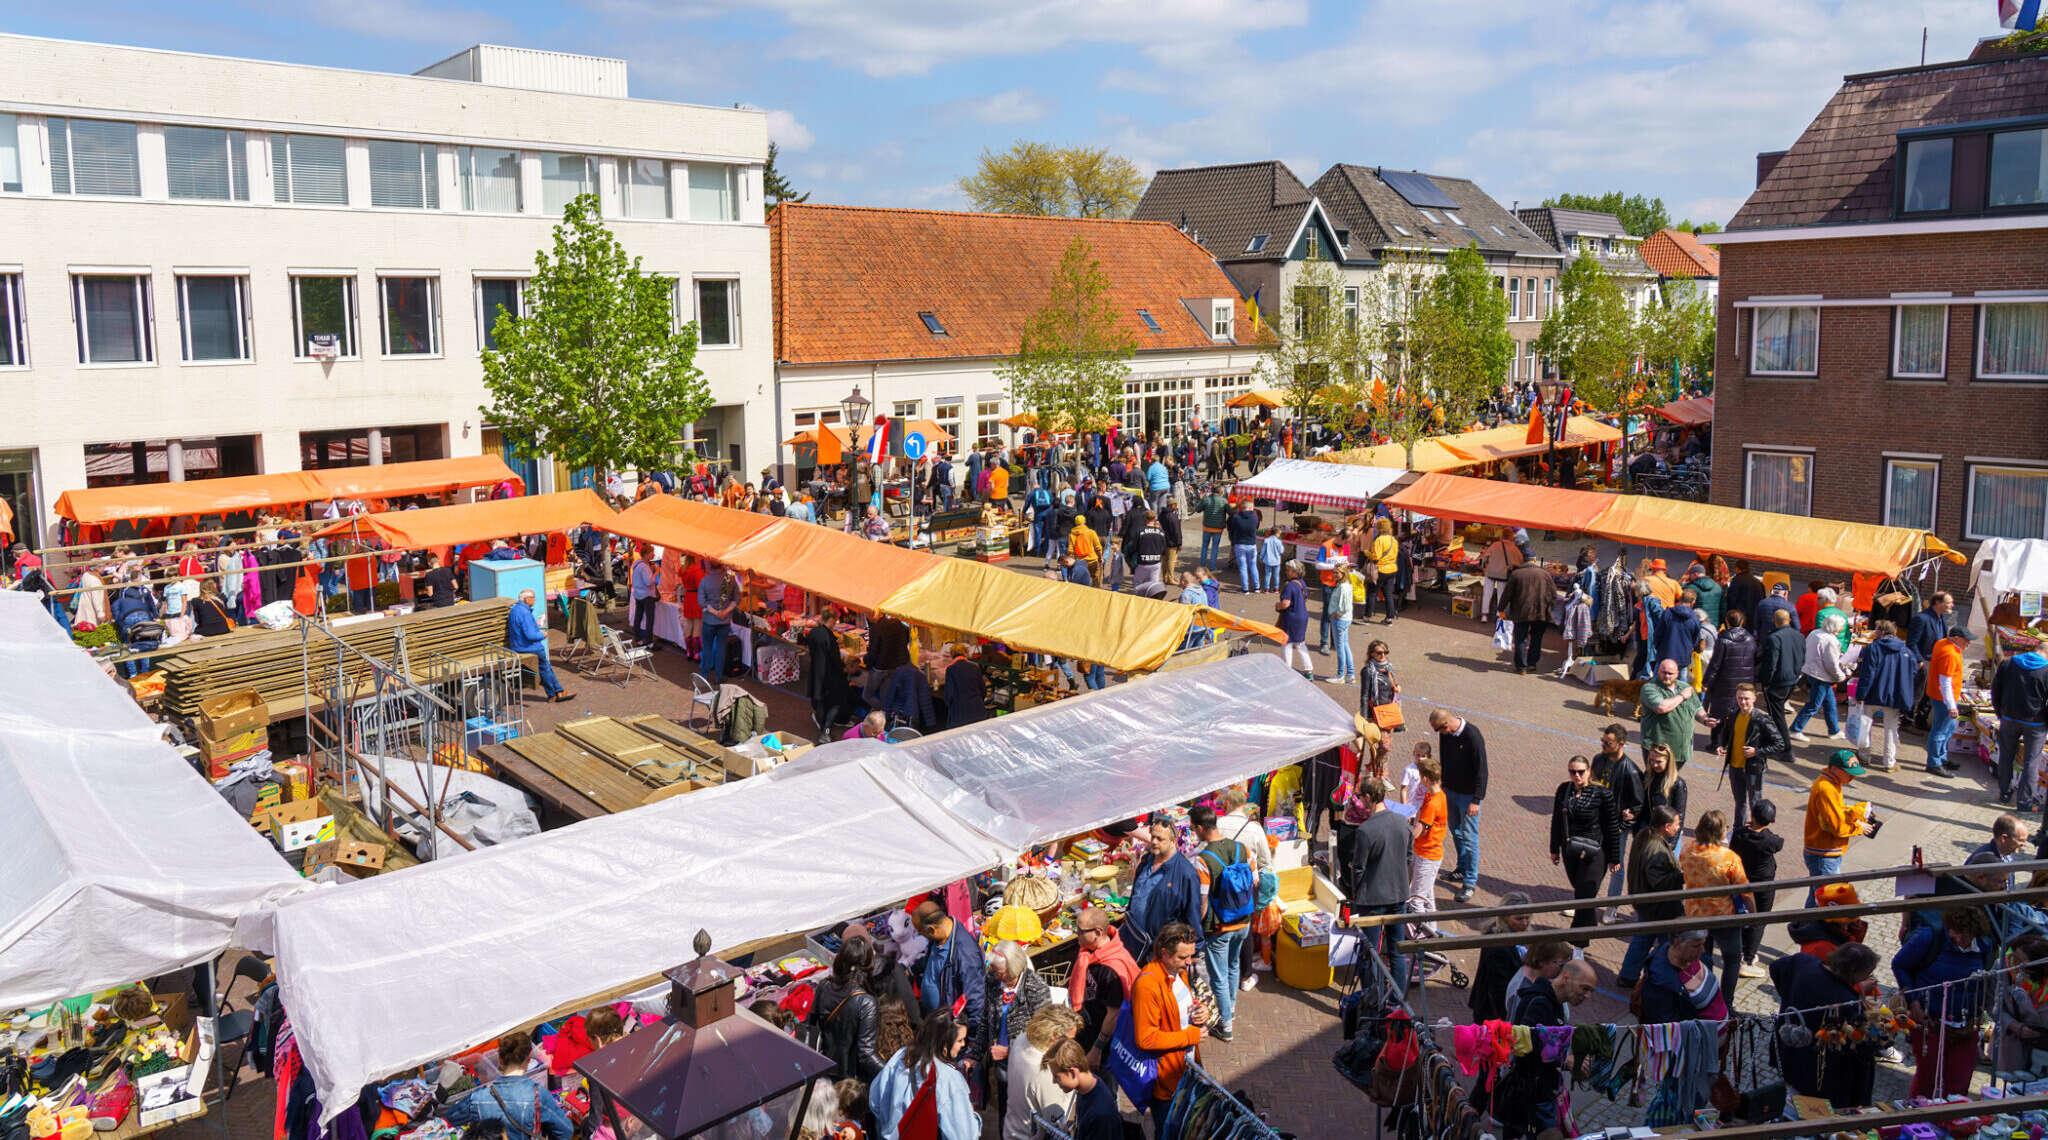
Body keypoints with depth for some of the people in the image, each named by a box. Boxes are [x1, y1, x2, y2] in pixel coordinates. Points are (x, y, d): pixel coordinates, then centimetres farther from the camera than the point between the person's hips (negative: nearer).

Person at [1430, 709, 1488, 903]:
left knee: (1469, 838, -2)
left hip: (1468, 794, -7)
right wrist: (1443, 785, 14)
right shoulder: (1445, 734, -5)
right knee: (1456, 831, 20)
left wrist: (1476, 800, -20)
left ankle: (1470, 882, 5)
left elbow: (1481, 770, -21)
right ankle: (1462, 868, 38)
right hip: (1450, 790, 7)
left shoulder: (1473, 736, -25)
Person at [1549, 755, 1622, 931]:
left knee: (1584, 896, -6)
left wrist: (1614, 858, -4)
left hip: (1594, 853, -5)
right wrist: (1554, 849, 14)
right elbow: (1556, 820, 10)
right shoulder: (1563, 790, -1)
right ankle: (1593, 921, 40)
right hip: (1569, 851, 5)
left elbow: (1613, 827, -7)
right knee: (1579, 891, 17)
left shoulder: (1602, 794, -14)